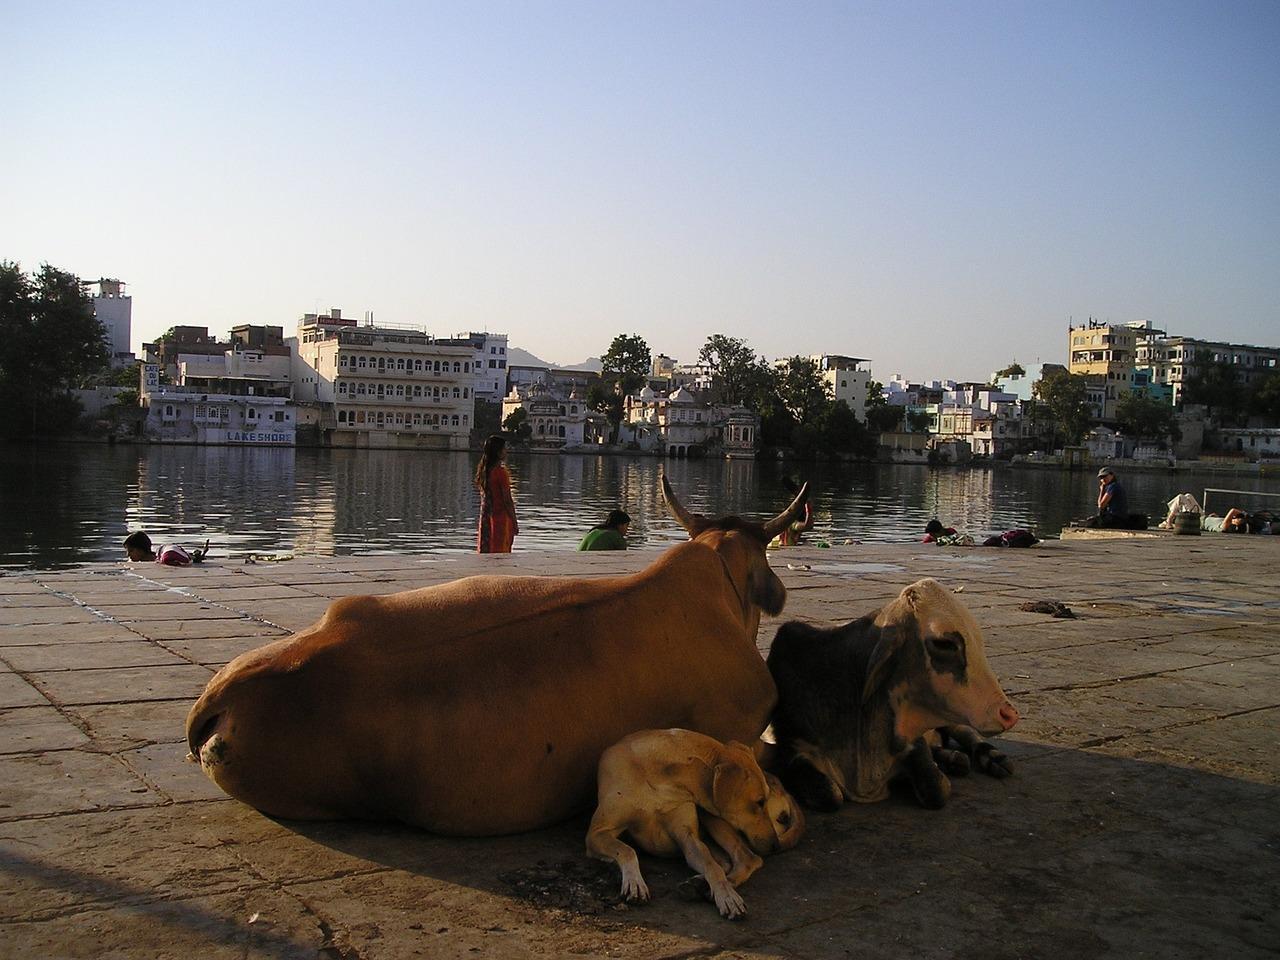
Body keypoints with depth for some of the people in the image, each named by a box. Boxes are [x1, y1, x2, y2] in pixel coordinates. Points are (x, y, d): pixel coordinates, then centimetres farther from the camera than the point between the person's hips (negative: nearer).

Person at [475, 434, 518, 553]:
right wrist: (515, 522, -9)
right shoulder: (500, 471, -16)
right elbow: (507, 500, -15)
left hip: (485, 518, 7)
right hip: (500, 517, -7)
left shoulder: (483, 469, 6)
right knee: (500, 553, -2)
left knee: (485, 551, 10)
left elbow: (484, 496, 11)